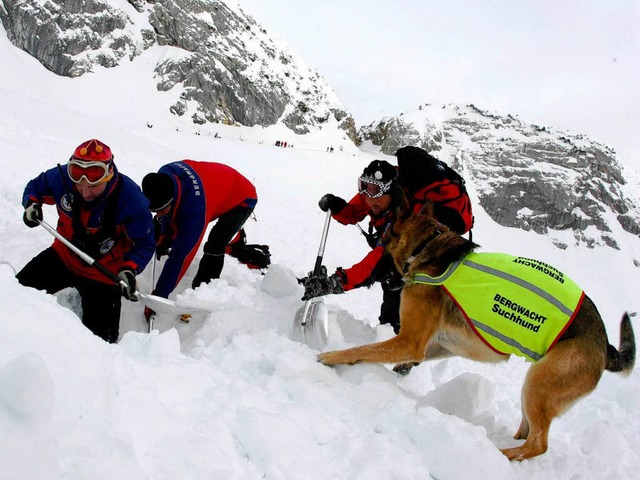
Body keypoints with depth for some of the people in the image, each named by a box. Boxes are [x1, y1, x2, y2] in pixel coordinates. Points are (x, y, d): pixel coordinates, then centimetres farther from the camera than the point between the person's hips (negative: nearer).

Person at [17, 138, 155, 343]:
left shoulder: (130, 198, -31)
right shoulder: (62, 177, -21)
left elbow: (144, 244, -20)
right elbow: (36, 186, 3)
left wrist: (129, 270, -38)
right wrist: (32, 203, -19)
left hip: (103, 272, -3)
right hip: (63, 256, 3)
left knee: (100, 338, -1)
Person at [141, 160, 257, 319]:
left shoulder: (196, 207, -45)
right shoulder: (162, 177, -27)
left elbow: (181, 253, -42)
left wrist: (159, 295, -38)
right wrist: (164, 237, 2)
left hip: (242, 198, -8)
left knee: (214, 246, -30)